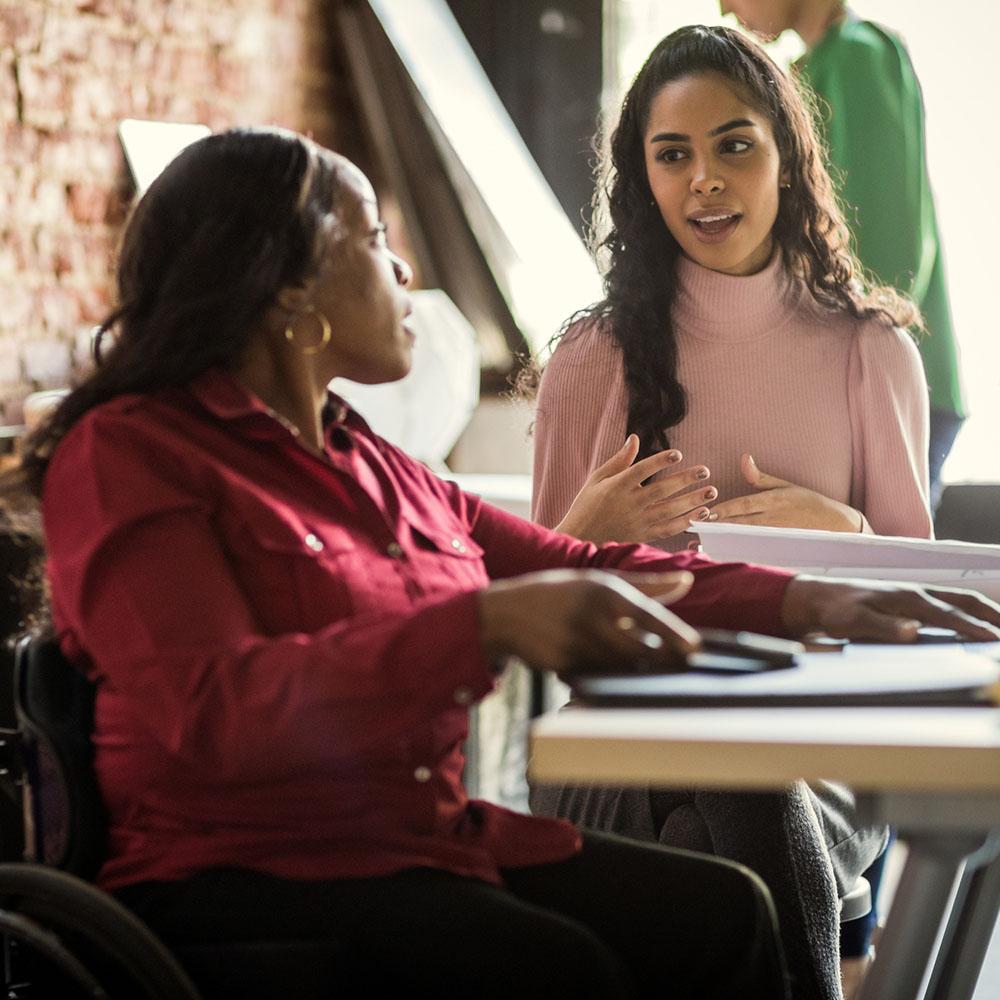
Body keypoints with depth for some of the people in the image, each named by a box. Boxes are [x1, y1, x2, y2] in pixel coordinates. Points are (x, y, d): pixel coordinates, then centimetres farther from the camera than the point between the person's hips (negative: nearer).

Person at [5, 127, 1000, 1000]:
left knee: (722, 912, -10)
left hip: (423, 843, 8)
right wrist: (490, 625, -36)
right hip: (237, 876, -7)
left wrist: (813, 601, 5)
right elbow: (218, 709, -23)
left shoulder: (365, 462, 17)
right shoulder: (127, 457, -8)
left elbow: (574, 568, 17)